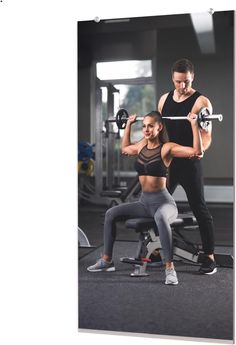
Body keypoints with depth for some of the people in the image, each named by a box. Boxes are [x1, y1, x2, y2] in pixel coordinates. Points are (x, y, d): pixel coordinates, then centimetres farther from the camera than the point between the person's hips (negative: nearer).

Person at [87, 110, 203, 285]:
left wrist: (194, 124, -20)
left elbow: (197, 150, -20)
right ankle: (107, 260, 7)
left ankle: (170, 267, -34)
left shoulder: (167, 148, -10)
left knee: (160, 217, -41)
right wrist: (129, 124, 29)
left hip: (163, 201, -6)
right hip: (144, 202, 6)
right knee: (111, 213, -6)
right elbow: (125, 148, 30)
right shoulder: (141, 146, 8)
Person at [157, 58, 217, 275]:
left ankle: (210, 257, 8)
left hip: (189, 162, -6)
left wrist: (200, 149, -32)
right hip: (166, 160, 6)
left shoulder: (201, 102, -7)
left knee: (199, 209, -2)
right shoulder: (165, 99, 11)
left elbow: (206, 135, -12)